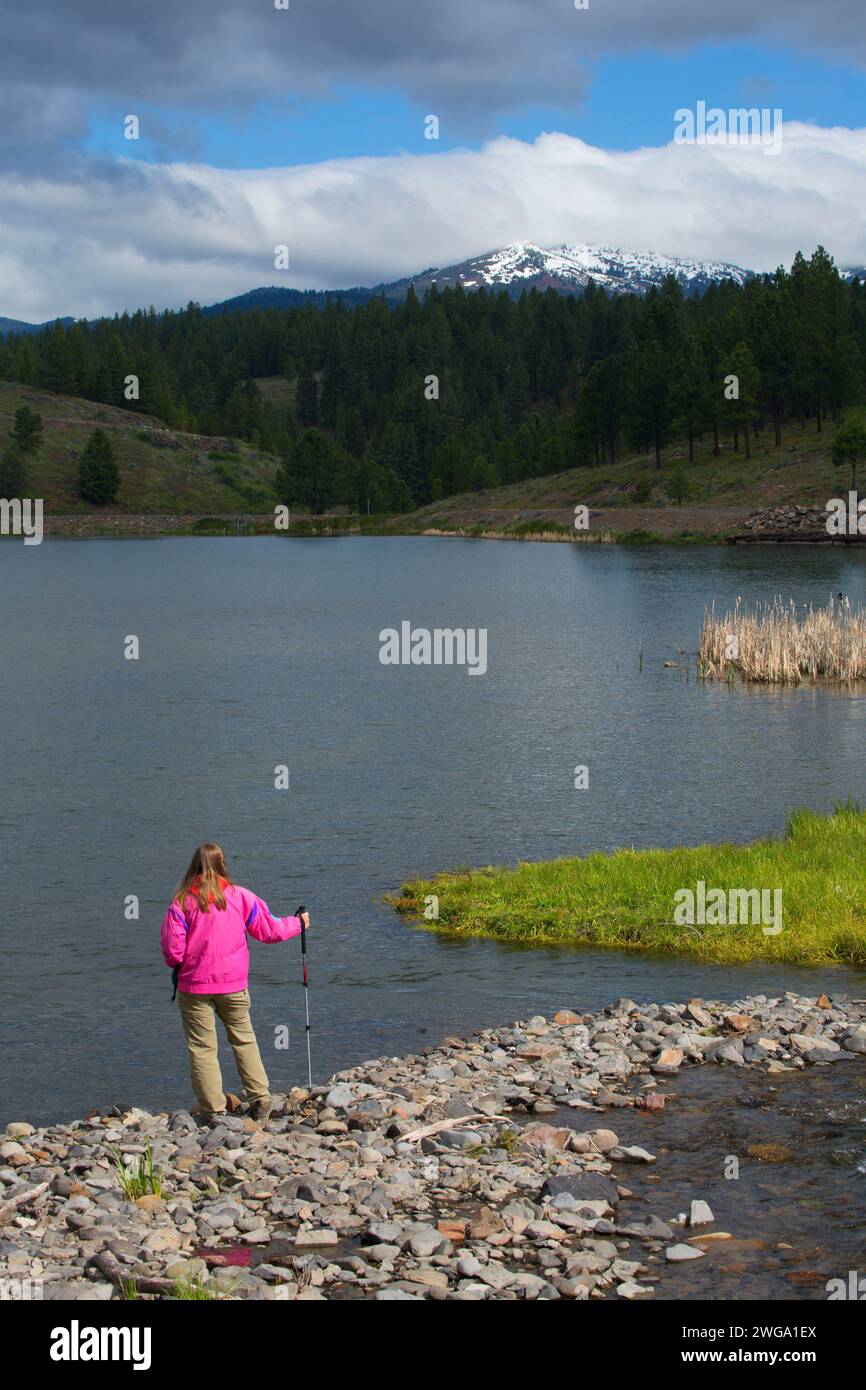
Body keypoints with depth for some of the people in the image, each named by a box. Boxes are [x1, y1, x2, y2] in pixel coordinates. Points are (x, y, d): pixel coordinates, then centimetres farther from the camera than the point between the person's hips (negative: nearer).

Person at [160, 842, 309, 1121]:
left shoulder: (182, 901, -9)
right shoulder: (239, 896, -2)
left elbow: (172, 949, -10)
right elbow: (268, 929, 7)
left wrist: (176, 965, 13)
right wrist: (298, 924, 25)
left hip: (194, 985, -2)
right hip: (233, 984, 2)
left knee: (202, 1048, 4)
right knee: (244, 1040, 16)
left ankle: (214, 1109, 2)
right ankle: (261, 1098, 10)